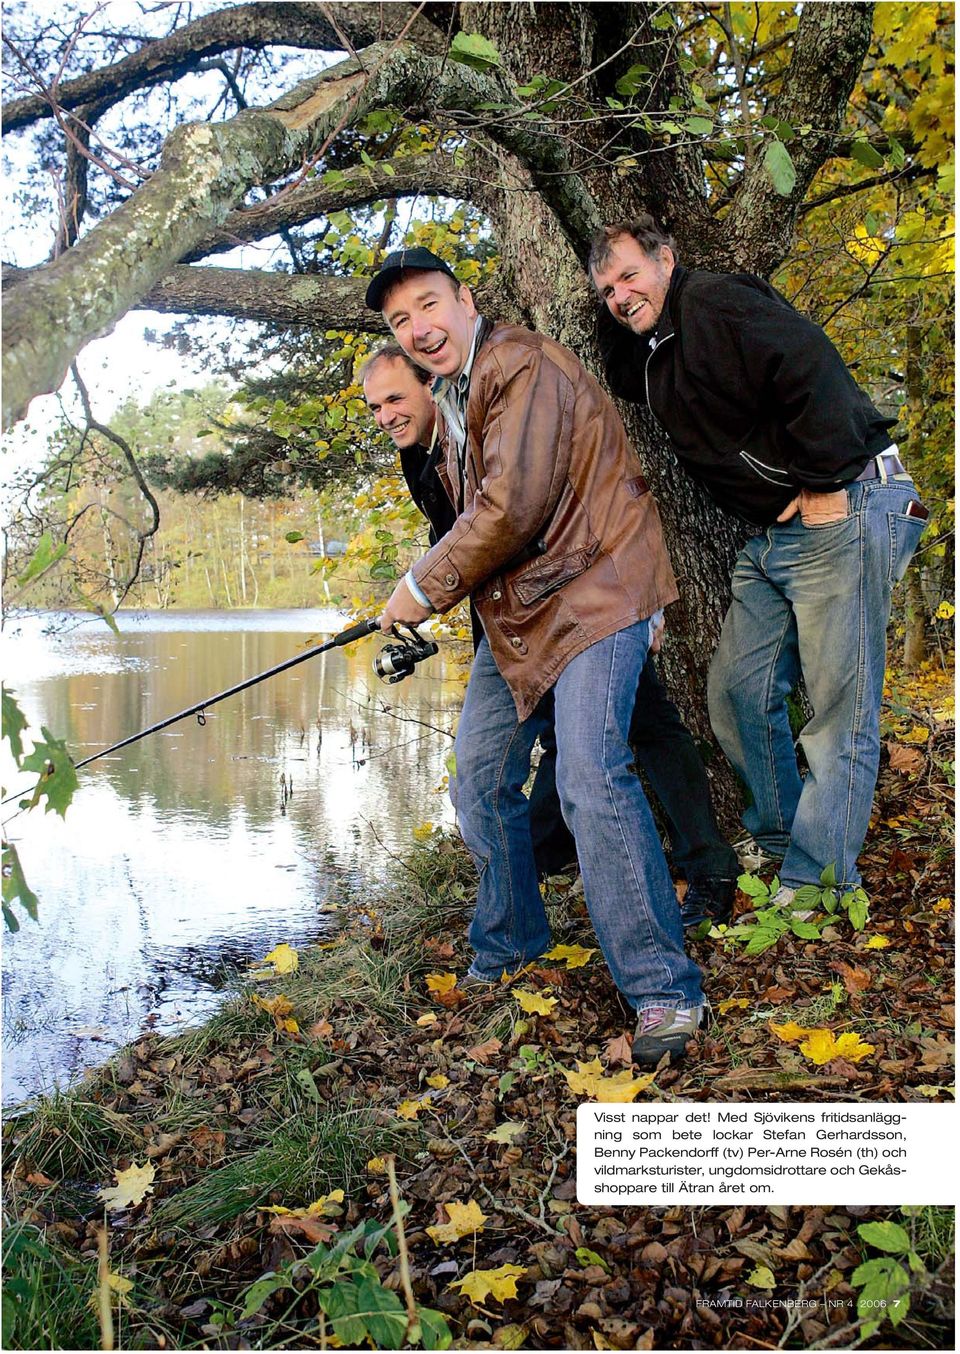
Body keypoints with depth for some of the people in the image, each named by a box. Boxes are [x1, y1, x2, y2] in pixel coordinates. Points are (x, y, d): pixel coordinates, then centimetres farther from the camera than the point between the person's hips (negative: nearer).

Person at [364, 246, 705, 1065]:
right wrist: (428, 593, 9)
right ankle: (507, 951, 29)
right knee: (481, 777, 10)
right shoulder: (453, 399, 17)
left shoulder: (522, 367, -15)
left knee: (589, 774, -23)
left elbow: (512, 508, -24)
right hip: (515, 611, 10)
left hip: (594, 589, -10)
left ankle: (663, 988, -12)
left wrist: (424, 587, -12)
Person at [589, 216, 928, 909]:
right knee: (737, 690, 10)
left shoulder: (717, 301, -11)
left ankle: (815, 881, 3)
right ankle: (778, 842, 25)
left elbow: (814, 373, -21)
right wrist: (617, 316, 15)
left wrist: (823, 486, -18)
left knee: (839, 707, -4)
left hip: (840, 513, -10)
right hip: (772, 537, 10)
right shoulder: (655, 352, 17)